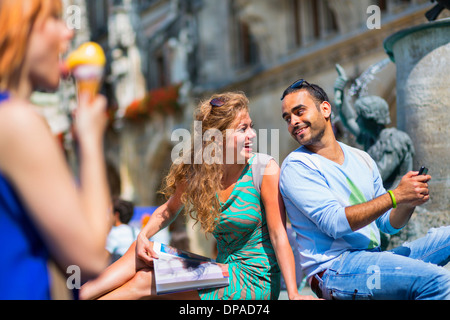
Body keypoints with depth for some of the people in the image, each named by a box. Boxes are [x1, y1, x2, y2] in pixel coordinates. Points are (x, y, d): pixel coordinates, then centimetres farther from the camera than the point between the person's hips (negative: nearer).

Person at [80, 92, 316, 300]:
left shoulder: (265, 169, -15)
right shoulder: (195, 172, -3)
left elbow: (278, 235, -14)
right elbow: (169, 210, 14)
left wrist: (293, 294, -19)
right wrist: (144, 235, -6)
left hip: (256, 281, -5)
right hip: (224, 268, 5)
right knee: (143, 252, -8)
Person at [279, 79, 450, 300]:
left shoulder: (361, 159, 15)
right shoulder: (296, 167, -6)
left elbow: (388, 224, 17)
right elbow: (335, 223, -18)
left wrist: (409, 203, -5)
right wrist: (396, 195, -18)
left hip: (373, 259, 7)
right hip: (332, 268, -7)